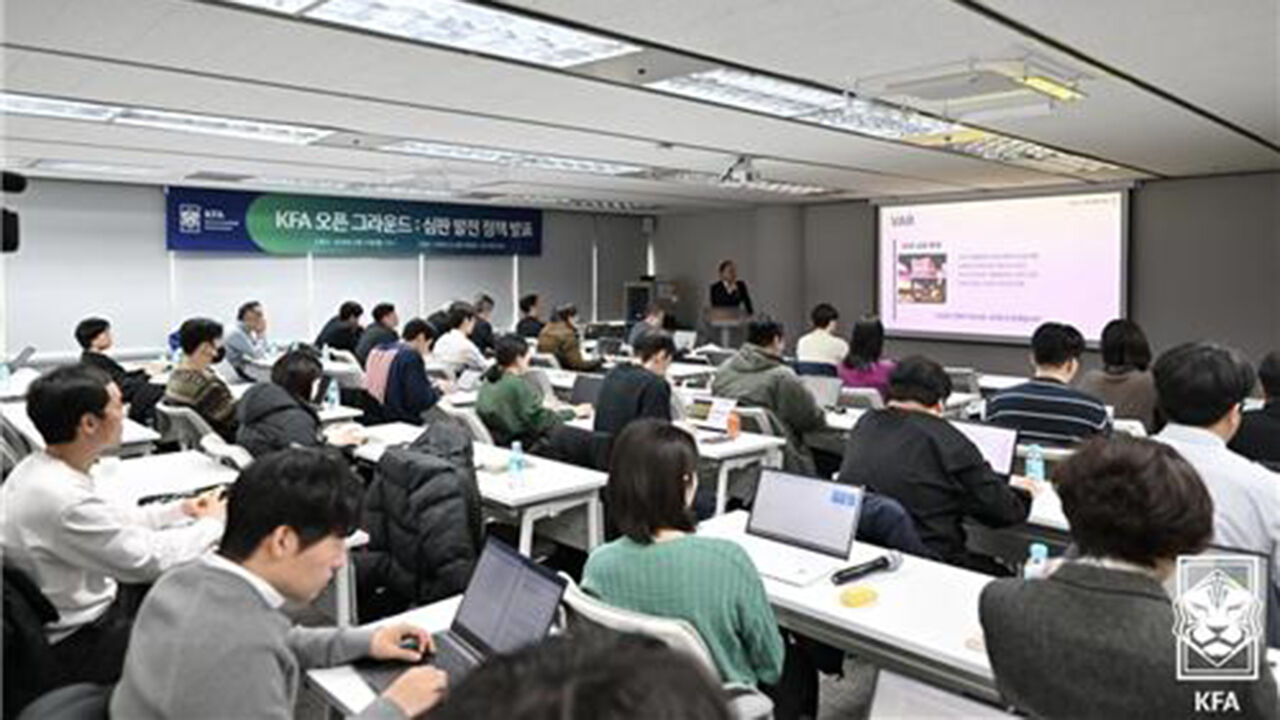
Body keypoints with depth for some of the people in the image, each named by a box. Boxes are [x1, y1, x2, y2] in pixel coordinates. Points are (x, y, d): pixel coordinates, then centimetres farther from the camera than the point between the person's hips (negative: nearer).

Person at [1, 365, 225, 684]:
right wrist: (212, 524, -9)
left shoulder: (37, 467, -3)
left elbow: (109, 520, 12)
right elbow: (151, 560, -24)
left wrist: (180, 509, 11)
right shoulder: (63, 501, -33)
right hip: (78, 646, -8)